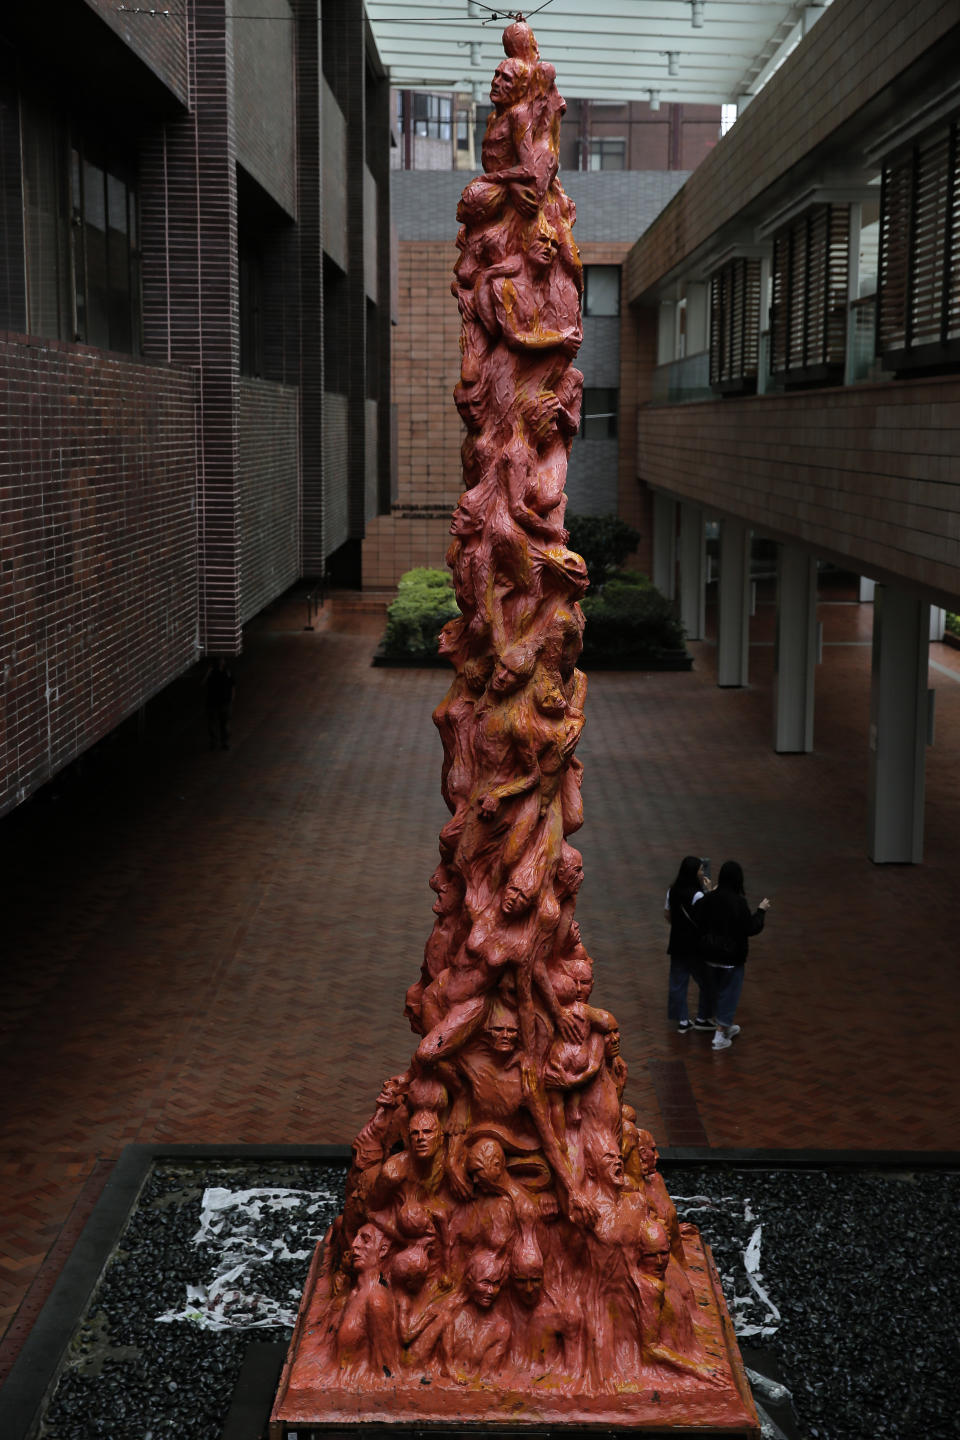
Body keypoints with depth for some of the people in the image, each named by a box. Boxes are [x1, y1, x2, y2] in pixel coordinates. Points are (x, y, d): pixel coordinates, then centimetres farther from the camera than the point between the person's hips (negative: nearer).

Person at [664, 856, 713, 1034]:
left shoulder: (672, 891, 0)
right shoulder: (697, 895, -23)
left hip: (677, 944, 7)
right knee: (706, 982, 12)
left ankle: (682, 1021, 19)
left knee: (678, 983, 12)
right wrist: (708, 891, -16)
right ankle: (702, 1019, 20)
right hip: (696, 946, -7)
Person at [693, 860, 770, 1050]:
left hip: (710, 953, 6)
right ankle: (720, 1036, 10)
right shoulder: (738, 902, -23)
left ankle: (726, 1027, 39)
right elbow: (751, 928, -17)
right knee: (729, 992, 8)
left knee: (719, 990, 22)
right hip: (731, 955, -6)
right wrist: (761, 911, -1)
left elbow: (700, 922, 4)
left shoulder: (708, 898, -7)